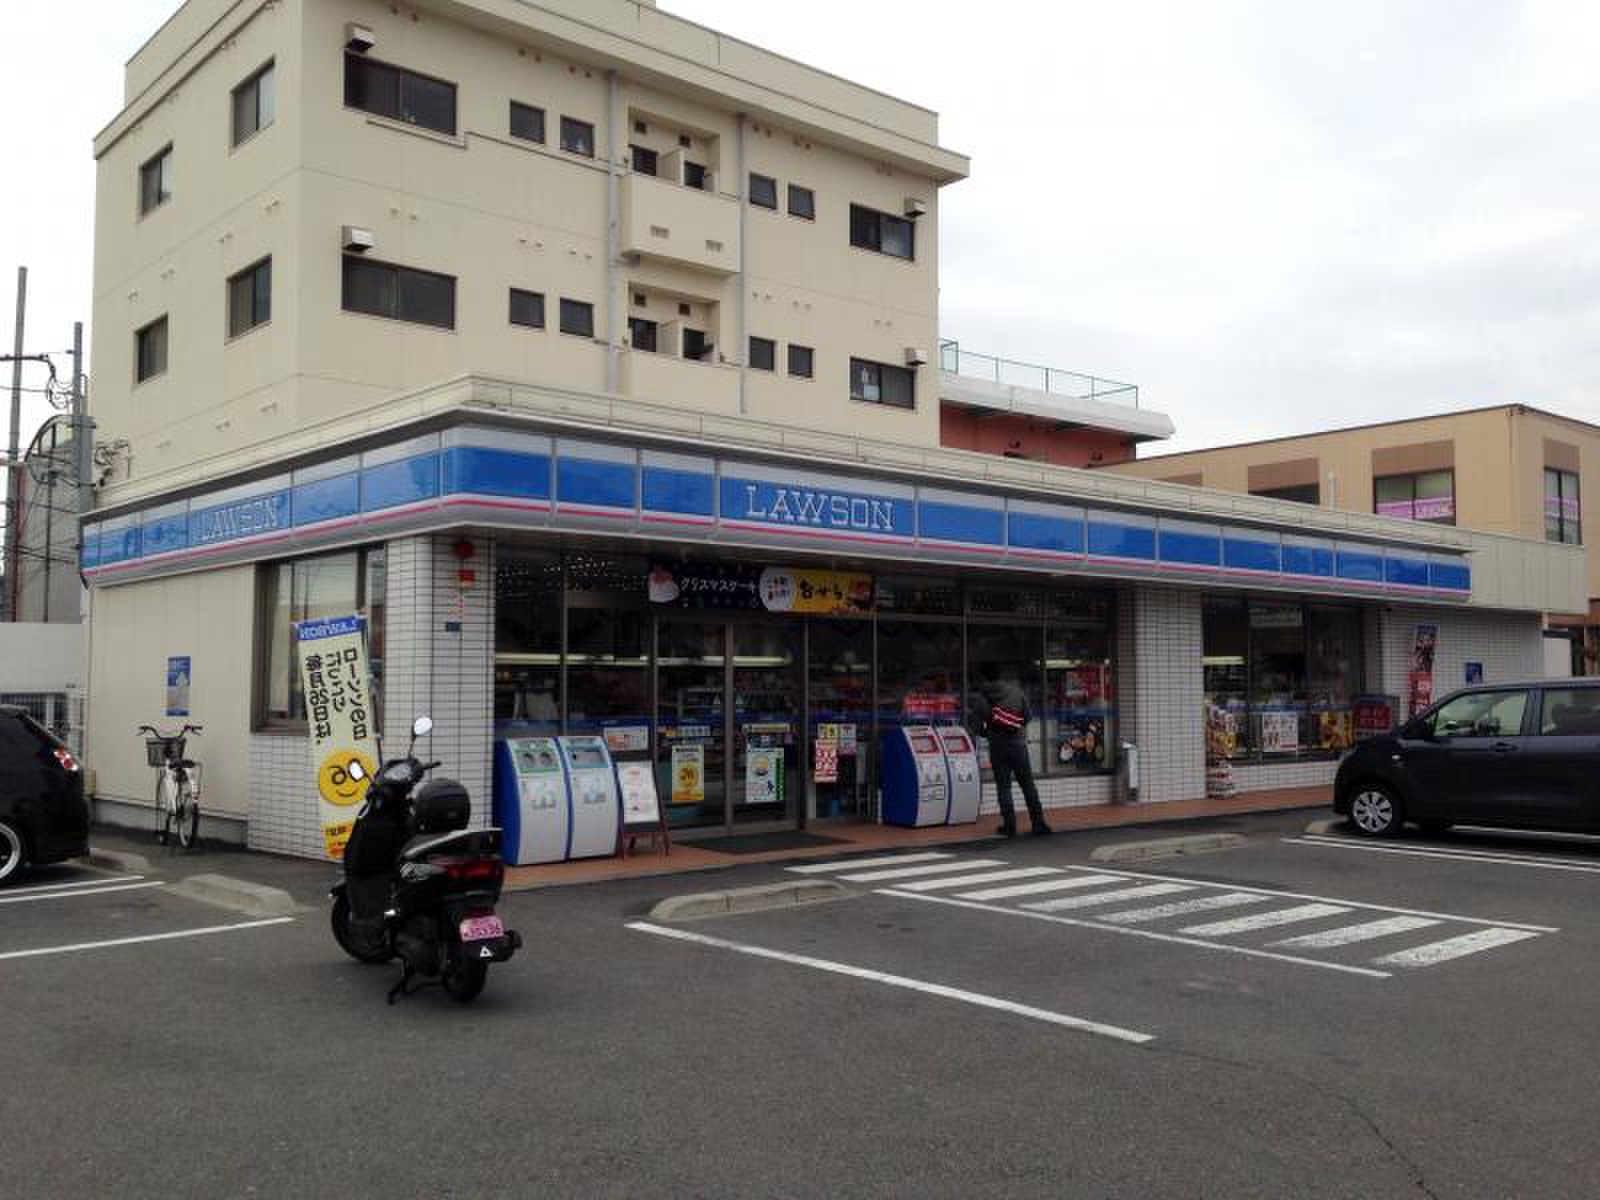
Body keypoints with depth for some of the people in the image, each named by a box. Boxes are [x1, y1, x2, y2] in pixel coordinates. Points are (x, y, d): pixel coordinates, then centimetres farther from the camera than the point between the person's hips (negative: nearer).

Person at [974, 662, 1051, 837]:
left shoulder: (984, 695, -5)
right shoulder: (1016, 690, 3)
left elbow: (981, 723, -9)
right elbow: (1028, 716, 1)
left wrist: (985, 732, 12)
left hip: (997, 745, -2)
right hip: (1018, 743, 2)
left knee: (1003, 786, 6)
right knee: (1028, 784, 9)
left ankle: (1009, 826, 4)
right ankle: (1038, 824, 8)